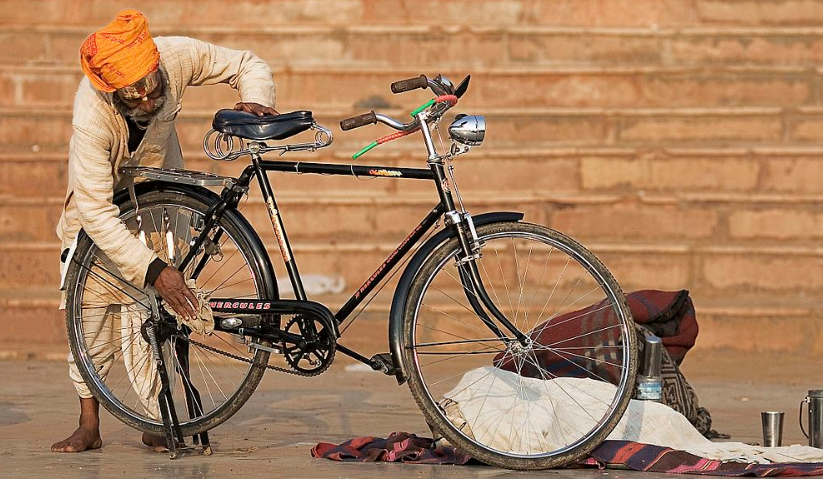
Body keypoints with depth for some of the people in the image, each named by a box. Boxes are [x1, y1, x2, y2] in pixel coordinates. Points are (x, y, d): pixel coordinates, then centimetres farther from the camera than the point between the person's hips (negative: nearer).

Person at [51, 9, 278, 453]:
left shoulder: (177, 56, -33)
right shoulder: (91, 117, -40)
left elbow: (247, 64, -13)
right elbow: (96, 213, -40)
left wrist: (255, 101, -36)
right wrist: (153, 270, -46)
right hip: (102, 189, -2)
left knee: (154, 306, -10)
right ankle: (89, 424, 1)